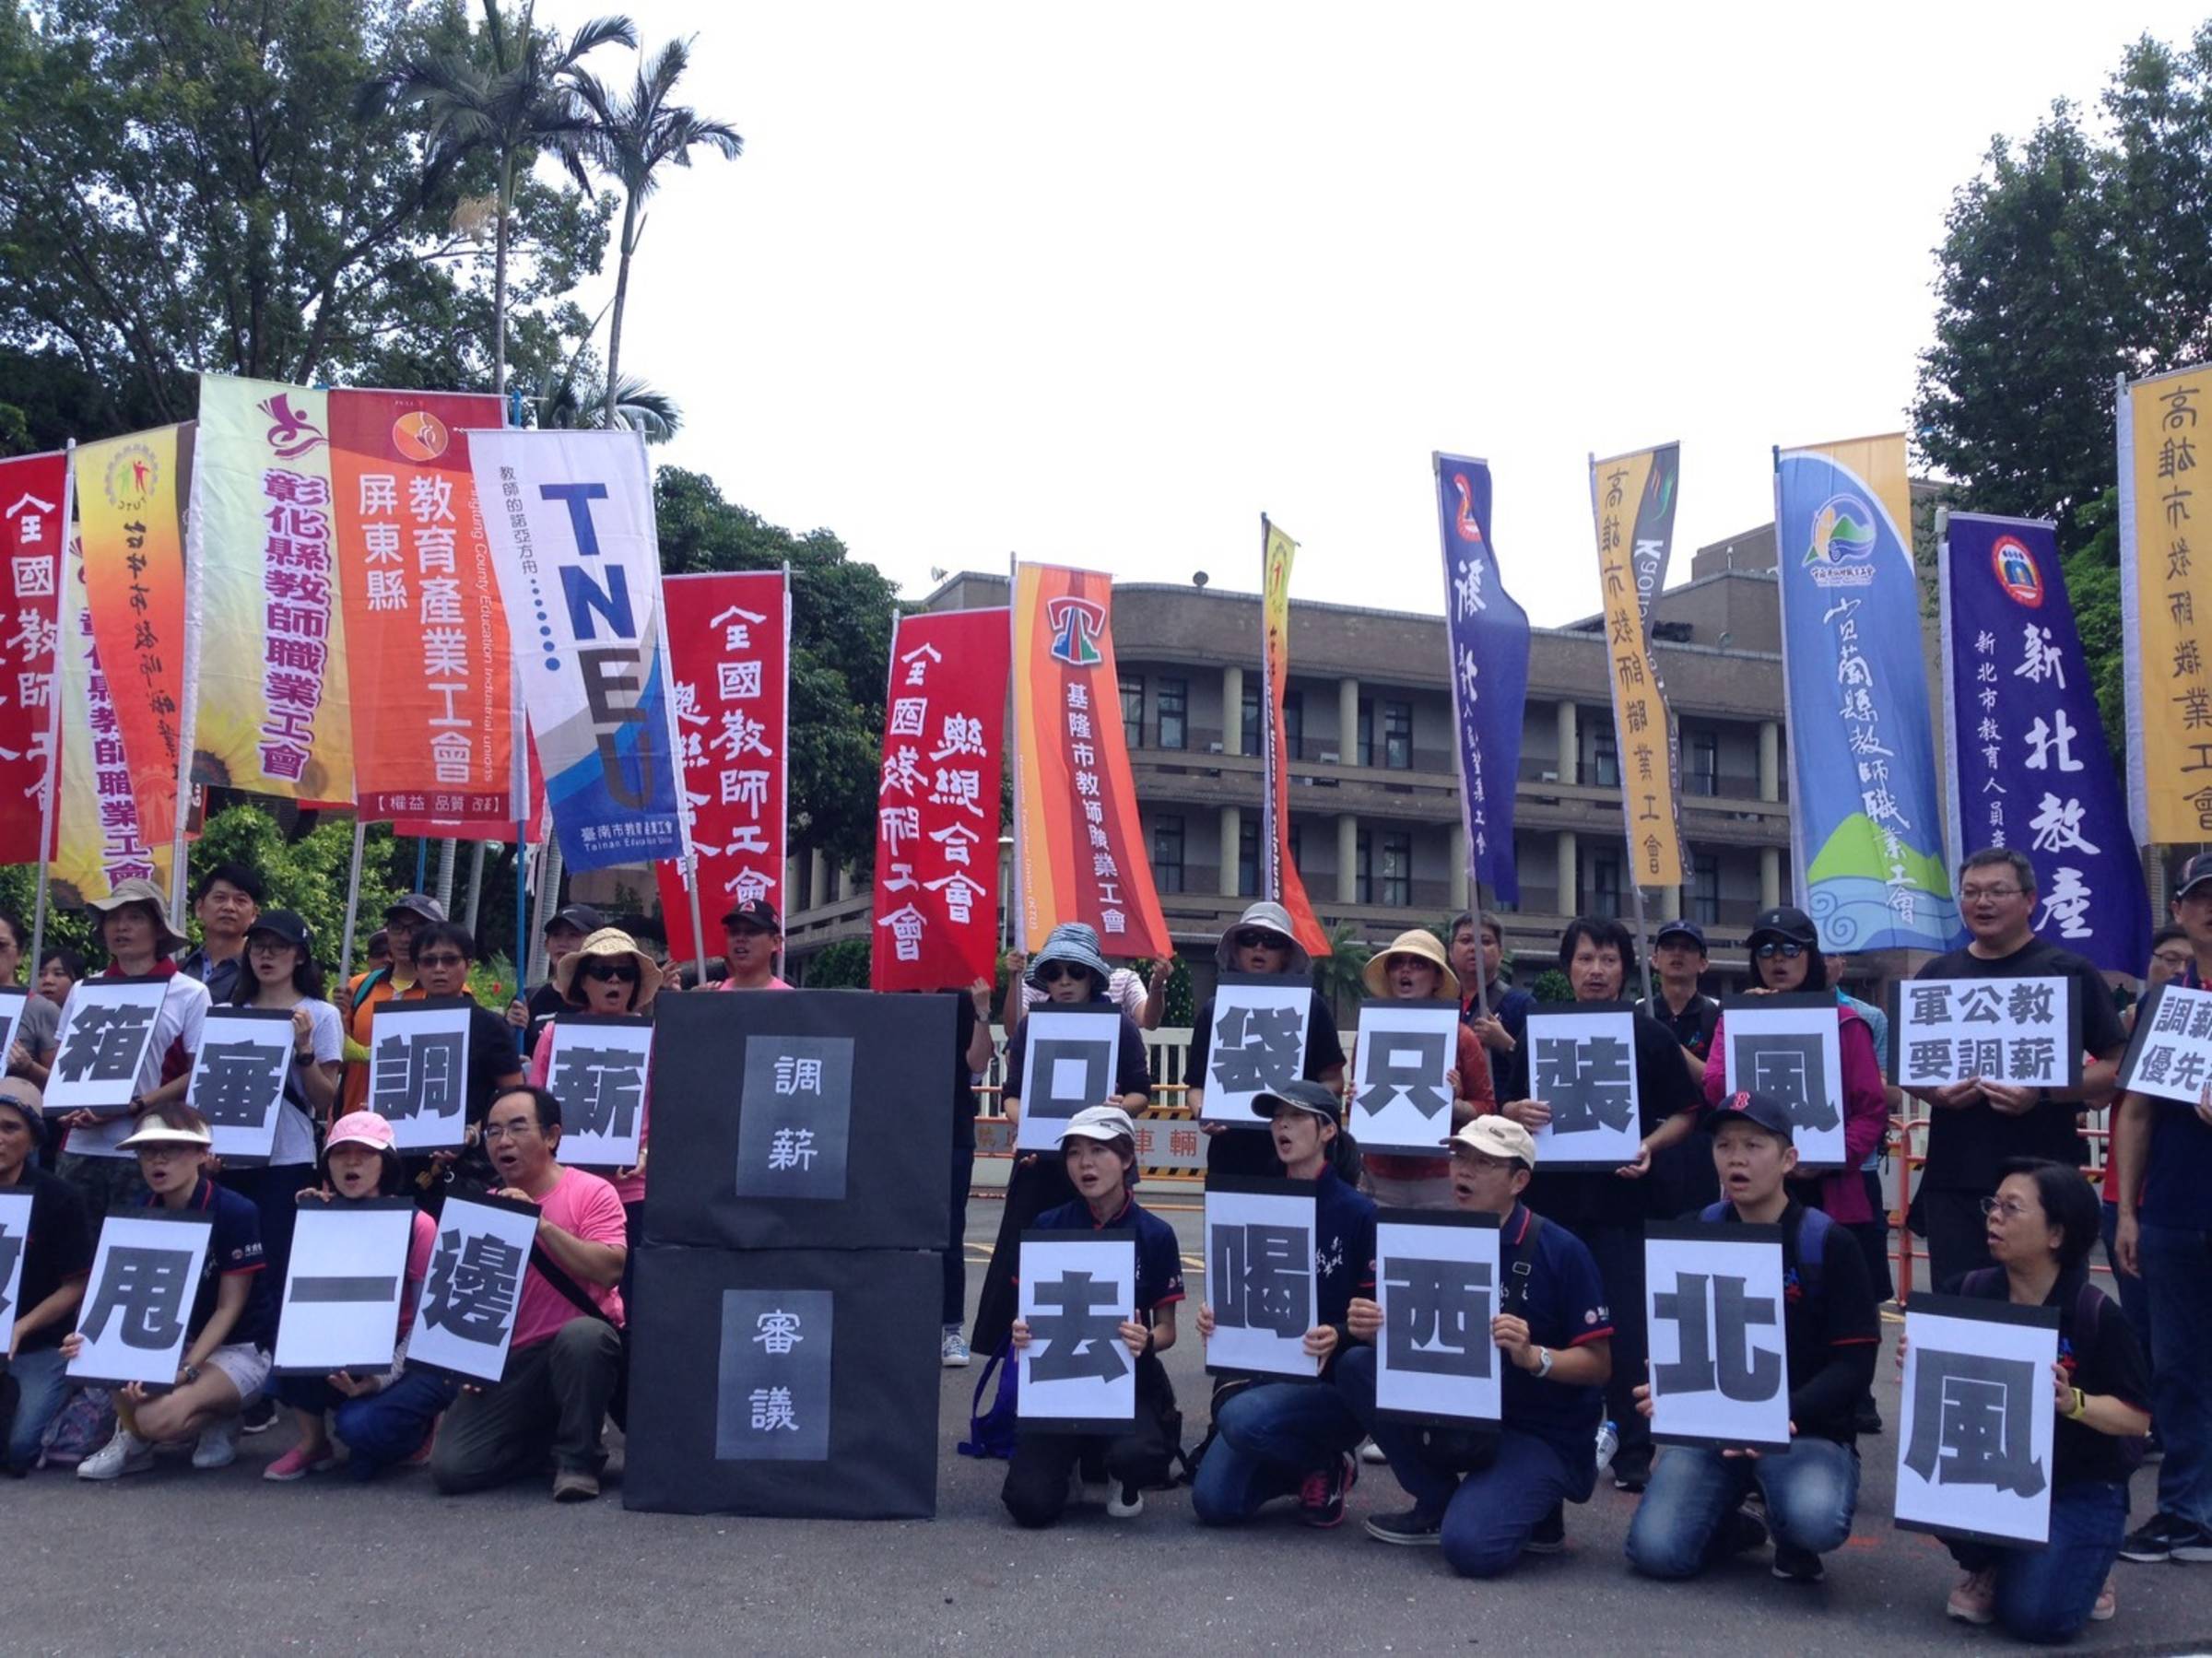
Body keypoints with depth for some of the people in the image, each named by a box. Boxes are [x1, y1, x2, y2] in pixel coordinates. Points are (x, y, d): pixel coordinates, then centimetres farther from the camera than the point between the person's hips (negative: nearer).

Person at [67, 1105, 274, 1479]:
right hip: (176, 1340, 6)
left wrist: (185, 1371, -28)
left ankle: (218, 1418, 3)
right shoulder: (140, 1212, -1)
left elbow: (229, 1309, -16)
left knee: (157, 1417, -30)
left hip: (238, 1348, -6)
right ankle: (132, 1438, -2)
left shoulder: (235, 1212, -19)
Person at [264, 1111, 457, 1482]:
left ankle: (418, 1427, 5)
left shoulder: (418, 1225, -12)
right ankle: (313, 1443, -4)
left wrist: (382, 1377, -25)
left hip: (411, 1359, -5)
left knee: (358, 1426, -31)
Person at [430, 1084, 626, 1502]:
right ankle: (549, 1436, 15)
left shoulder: (590, 1192, -7)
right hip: (509, 1360, 4)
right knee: (451, 1468, -12)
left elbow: (608, 1270, -21)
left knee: (582, 1335, -40)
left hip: (583, 1345, -4)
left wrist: (541, 1223, -24)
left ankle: (578, 1457, -17)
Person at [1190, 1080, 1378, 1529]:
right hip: (1264, 1375, 5)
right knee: (1214, 1504, -13)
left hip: (1333, 1383, -5)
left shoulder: (1358, 1212, -7)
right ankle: (1300, 1468, 18)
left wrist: (1337, 1337, -28)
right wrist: (1213, 1316, -11)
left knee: (1241, 1419, -34)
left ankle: (1326, 1467, -2)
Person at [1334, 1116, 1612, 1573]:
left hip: (1544, 1435, -6)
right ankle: (1438, 1506, 0)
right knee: (1358, 1364, -13)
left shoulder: (1560, 1250, -13)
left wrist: (1532, 1356, -30)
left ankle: (1533, 1506, 7)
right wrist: (1372, 1329, -19)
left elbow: (1599, 1364, -12)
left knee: (1470, 1546, -28)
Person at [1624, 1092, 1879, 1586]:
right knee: (1656, 1552, -19)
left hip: (1807, 1430, -3)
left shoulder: (1827, 1243, -6)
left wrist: (1784, 1416, -25)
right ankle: (1735, 1526, 16)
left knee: (1815, 1522, -35)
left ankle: (1791, 1540, 5)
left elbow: (1854, 1364, -9)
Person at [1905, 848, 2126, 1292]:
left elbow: (2117, 1067, -3)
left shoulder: (2068, 973, 0)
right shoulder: (1937, 975, 11)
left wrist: (2042, 1093, -18)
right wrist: (1934, 1092, -5)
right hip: (1953, 1181, 3)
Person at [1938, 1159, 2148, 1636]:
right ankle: (1989, 1568, 3)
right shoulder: (1972, 1291, -6)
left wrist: (2071, 1402, -29)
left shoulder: (2094, 1313, -15)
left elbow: (2137, 1419, -11)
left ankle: (2082, 1567, 15)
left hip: (2078, 1489, -3)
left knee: (2035, 1615, -23)